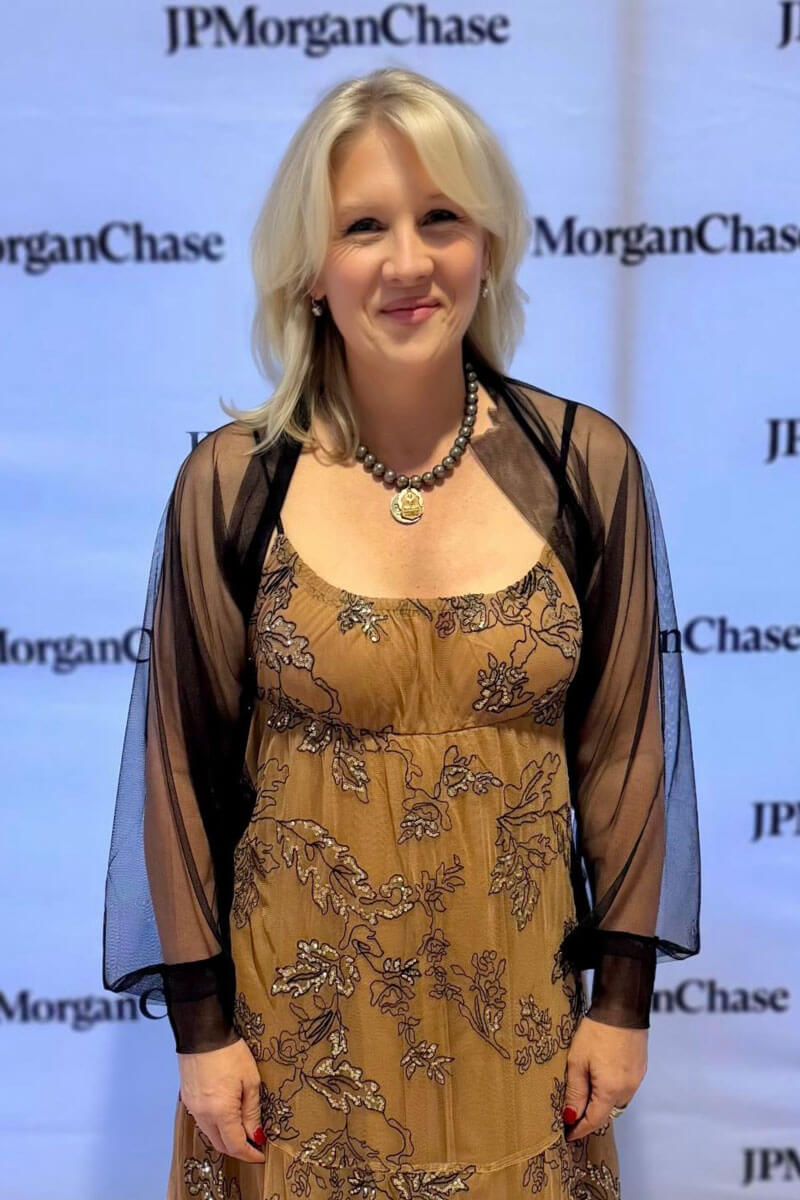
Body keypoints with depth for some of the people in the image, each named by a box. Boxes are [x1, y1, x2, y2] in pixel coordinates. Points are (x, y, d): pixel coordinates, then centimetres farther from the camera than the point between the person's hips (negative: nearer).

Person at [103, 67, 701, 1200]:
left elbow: (625, 744, -1)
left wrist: (625, 996, 1)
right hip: (303, 1002, 0)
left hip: (515, 998, 1)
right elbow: (184, 765, -3)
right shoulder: (231, 482, -10)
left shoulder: (585, 466, -8)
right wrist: (202, 1023, -2)